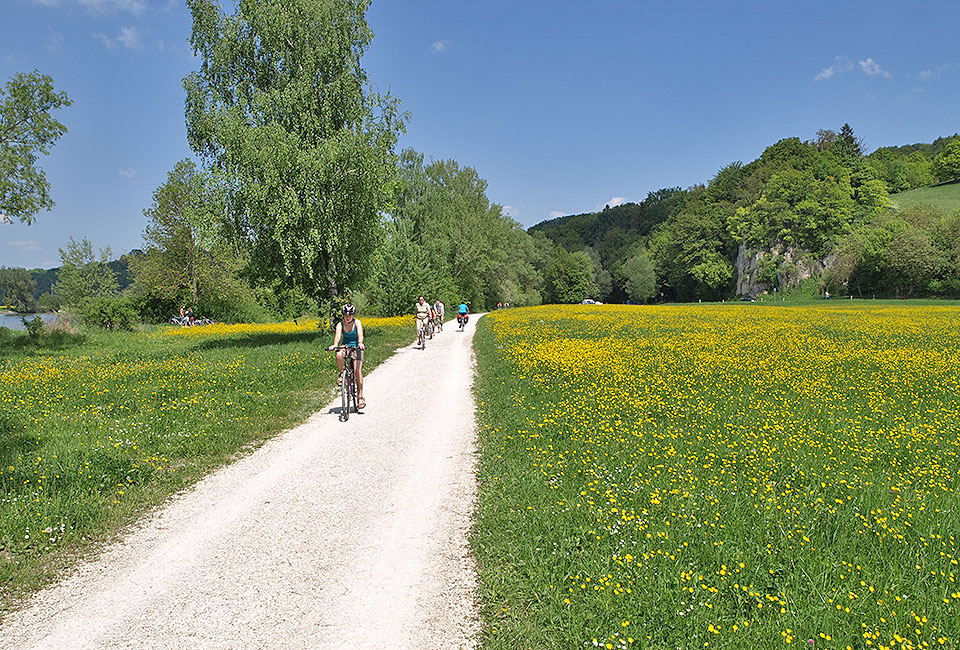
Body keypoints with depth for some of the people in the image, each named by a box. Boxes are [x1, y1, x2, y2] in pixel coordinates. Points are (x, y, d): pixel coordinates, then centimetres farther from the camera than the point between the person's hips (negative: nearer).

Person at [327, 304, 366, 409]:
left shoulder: (357, 323, -12)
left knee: (358, 370, -17)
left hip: (356, 347, -1)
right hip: (345, 346, 2)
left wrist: (360, 343, -50)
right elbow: (338, 335, -26)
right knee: (339, 355, -35)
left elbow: (360, 335, -28)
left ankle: (360, 397, -10)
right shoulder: (340, 324, -9)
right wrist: (335, 345, -46)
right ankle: (341, 374, -7)